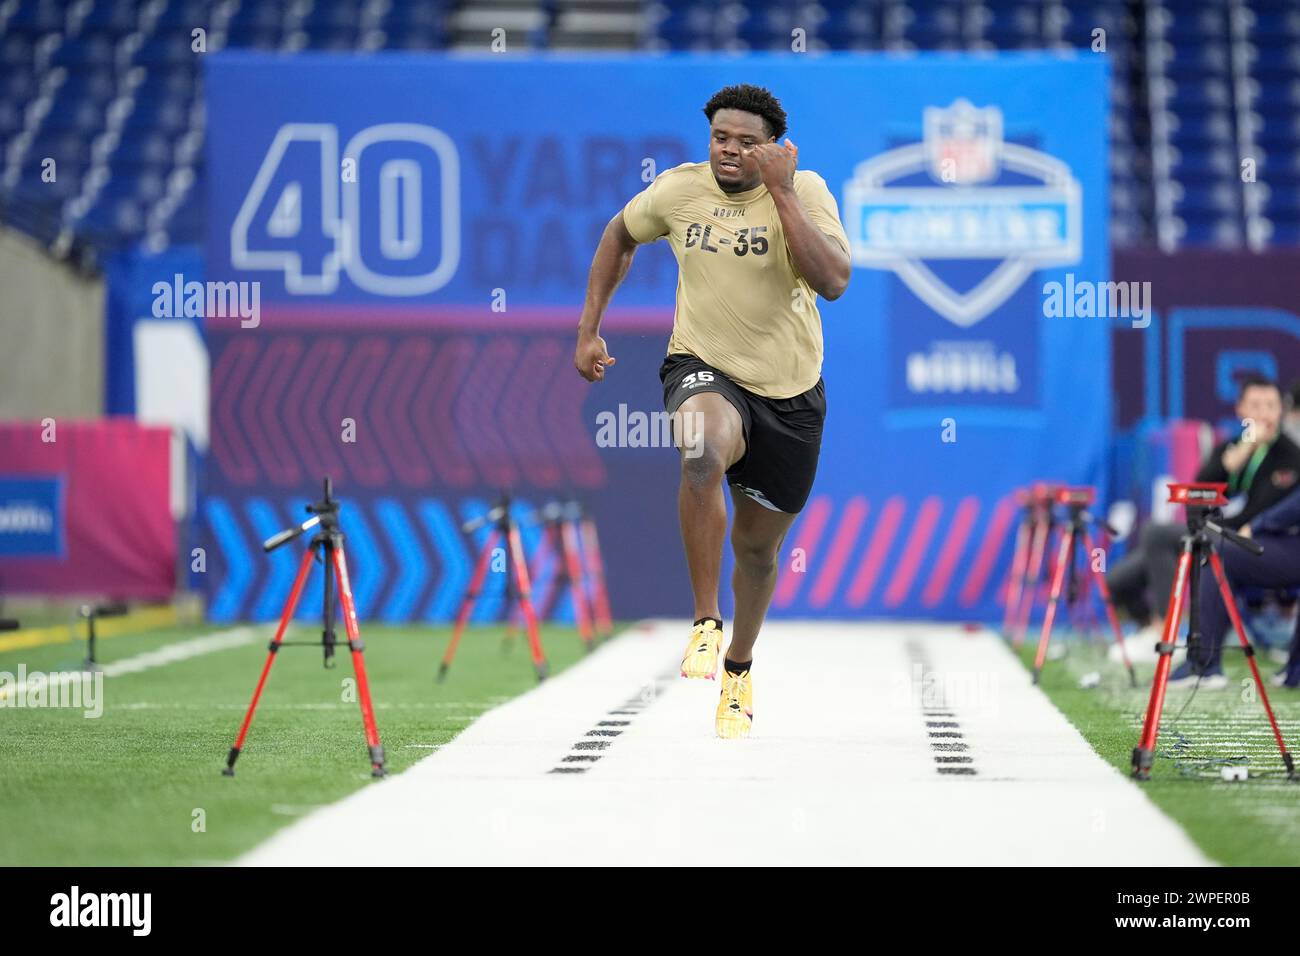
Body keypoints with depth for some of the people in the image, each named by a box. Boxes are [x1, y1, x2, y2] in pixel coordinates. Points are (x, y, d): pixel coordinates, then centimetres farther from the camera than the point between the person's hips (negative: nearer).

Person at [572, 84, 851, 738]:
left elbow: (833, 281, -28)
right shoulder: (678, 189, -6)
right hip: (704, 367, -1)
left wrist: (782, 192, -30)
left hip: (789, 391, 1)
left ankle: (739, 667, 42)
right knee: (704, 450, -37)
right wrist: (589, 330, 10)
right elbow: (620, 236, 14)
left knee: (758, 546, 12)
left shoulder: (805, 191, -13)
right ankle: (705, 624, -26)